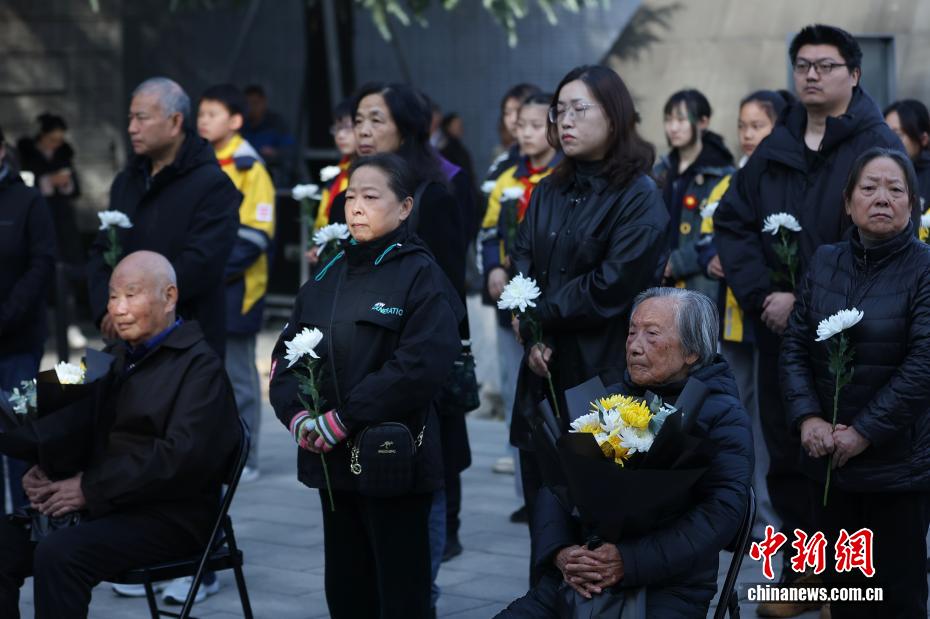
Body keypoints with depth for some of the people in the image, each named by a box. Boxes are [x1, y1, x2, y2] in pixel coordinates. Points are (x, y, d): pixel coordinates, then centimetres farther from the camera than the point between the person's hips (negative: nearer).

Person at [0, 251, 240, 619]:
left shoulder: (200, 365, -6)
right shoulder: (114, 358, 21)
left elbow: (183, 456, -18)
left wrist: (91, 488, -20)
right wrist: (44, 471, -3)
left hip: (168, 517, -7)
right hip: (101, 506, 7)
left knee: (59, 553, -31)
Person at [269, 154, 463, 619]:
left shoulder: (420, 275, -7)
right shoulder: (328, 277, 13)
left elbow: (422, 365, -19)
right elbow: (285, 354, 12)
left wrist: (344, 419, -20)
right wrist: (297, 414, -7)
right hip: (332, 459, 7)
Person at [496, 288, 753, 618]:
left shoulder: (724, 417, 2)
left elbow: (722, 510, -12)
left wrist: (629, 562, -21)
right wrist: (560, 551, -12)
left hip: (668, 588, -4)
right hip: (575, 579, 4)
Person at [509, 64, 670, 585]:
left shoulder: (640, 197, -9)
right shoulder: (550, 192, 13)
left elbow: (610, 288, -16)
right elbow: (522, 265, 6)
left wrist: (538, 314, -8)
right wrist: (531, 337, -11)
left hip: (603, 377, -6)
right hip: (546, 374, 6)